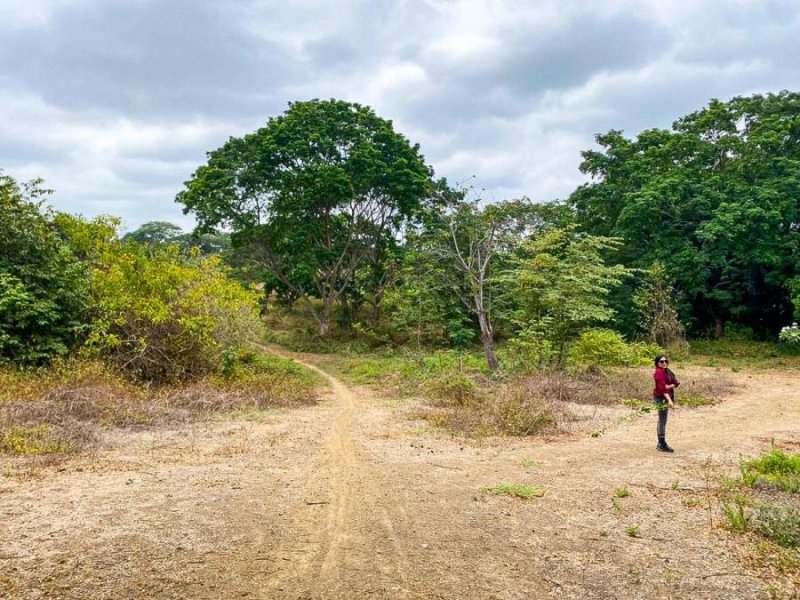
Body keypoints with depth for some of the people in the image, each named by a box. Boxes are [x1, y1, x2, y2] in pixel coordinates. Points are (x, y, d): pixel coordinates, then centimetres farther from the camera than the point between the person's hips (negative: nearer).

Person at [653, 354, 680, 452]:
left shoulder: (667, 371, 13)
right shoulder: (659, 372, -16)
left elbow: (676, 383, 5)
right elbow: (662, 387, -25)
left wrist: (669, 386, -16)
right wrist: (669, 400, -33)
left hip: (666, 397, 10)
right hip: (661, 398, -10)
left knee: (662, 421, 14)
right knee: (662, 421, -7)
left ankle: (661, 444, 22)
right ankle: (662, 444, -4)